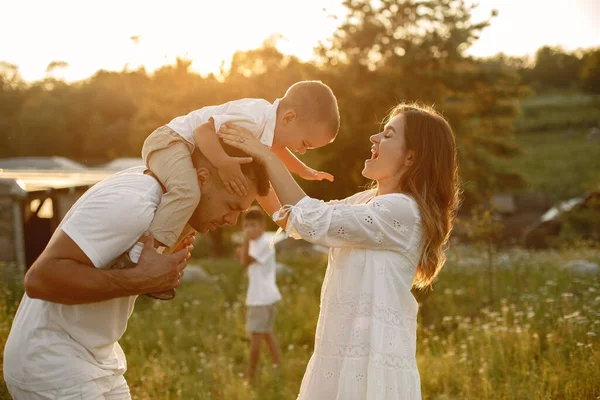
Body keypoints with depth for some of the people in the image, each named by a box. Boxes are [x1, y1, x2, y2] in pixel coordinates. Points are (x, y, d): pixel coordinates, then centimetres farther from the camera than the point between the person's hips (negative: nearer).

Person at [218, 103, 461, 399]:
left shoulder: (402, 211, -15)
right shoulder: (366, 202, 12)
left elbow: (314, 222, -18)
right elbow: (293, 218, 16)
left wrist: (266, 156, -12)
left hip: (372, 357, -8)